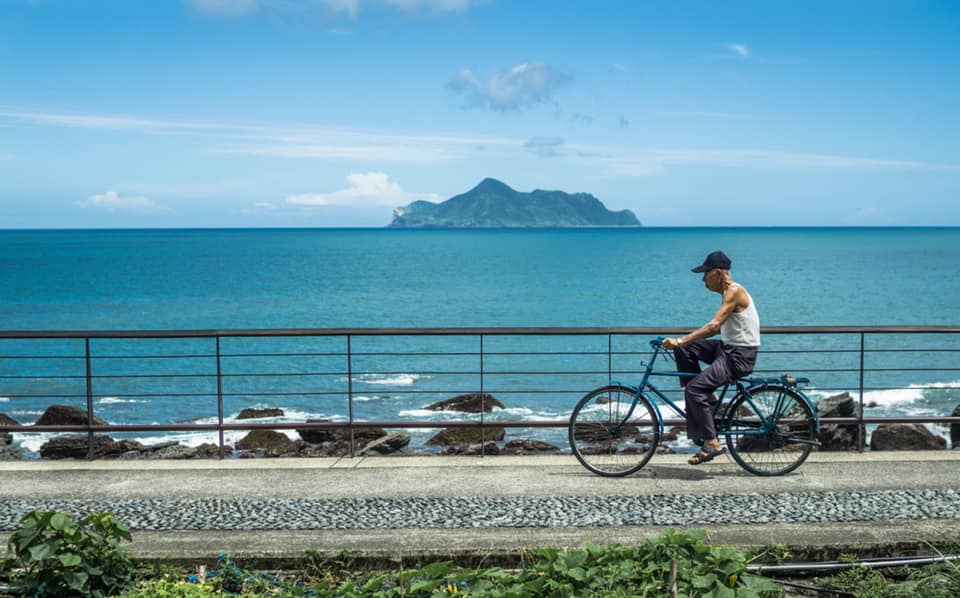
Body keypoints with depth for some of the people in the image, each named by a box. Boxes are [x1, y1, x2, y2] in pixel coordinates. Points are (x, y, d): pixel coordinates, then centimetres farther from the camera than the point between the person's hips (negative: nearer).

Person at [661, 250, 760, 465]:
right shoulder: (729, 292, 13)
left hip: (740, 356, -10)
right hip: (728, 348, 10)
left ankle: (711, 443, -15)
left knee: (694, 389, -19)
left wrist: (680, 341, -30)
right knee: (684, 349, 6)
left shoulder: (734, 292, -17)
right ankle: (706, 396, 9)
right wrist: (682, 341, 13)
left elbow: (714, 326, -27)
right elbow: (718, 328, 18)